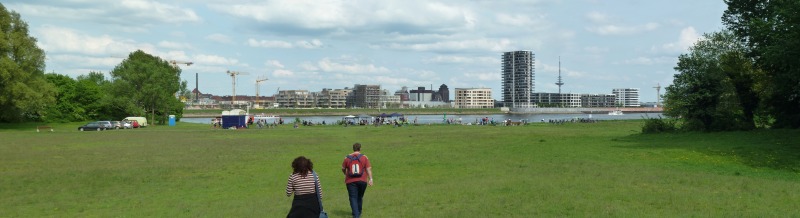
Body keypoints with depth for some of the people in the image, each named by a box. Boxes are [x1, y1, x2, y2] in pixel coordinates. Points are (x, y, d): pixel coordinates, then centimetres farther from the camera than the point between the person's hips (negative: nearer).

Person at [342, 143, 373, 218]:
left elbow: (343, 169, 11)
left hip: (351, 181, -1)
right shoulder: (364, 157, -1)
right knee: (360, 197, 19)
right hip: (362, 180, 1)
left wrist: (346, 175, 30)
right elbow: (368, 169, -8)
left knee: (353, 198, 0)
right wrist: (370, 179, -10)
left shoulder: (347, 158, 1)